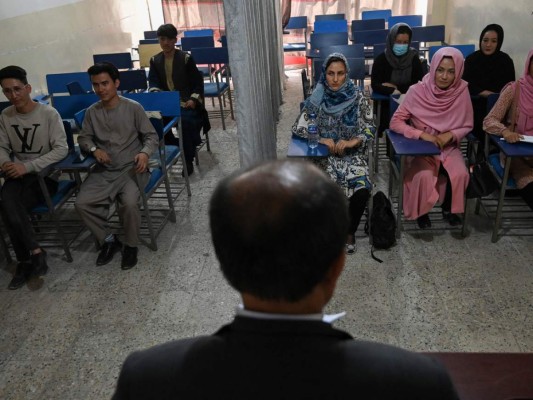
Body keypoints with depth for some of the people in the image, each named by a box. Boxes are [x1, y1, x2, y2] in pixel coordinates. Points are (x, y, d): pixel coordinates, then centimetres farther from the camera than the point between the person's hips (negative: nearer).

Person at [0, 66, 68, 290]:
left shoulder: (49, 114, -9)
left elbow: (62, 150, -16)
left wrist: (27, 167, -22)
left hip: (45, 175, -4)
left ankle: (25, 260, -13)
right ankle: (34, 252, -18)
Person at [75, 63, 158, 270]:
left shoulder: (133, 107, -5)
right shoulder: (92, 112, 5)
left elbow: (151, 136, -2)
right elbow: (83, 138, 16)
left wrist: (145, 152, -23)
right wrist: (94, 149, -7)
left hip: (131, 168, -4)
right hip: (104, 170, 4)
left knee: (129, 202, -31)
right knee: (82, 203, -18)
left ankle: (131, 245, -3)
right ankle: (108, 240, 6)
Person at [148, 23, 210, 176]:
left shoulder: (186, 58, 0)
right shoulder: (155, 60, 11)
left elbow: (198, 82, 0)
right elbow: (153, 82, 6)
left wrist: (193, 100, -16)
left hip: (186, 102, -3)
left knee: (186, 120, -33)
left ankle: (188, 160, -17)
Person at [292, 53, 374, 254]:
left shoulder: (358, 97, -2)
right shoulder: (316, 98, -4)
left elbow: (370, 129, -1)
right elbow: (297, 128, -3)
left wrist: (352, 141, -20)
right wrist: (321, 139, -17)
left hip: (353, 153, 1)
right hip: (325, 154, 0)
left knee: (362, 189, -26)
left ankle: (350, 231, 0)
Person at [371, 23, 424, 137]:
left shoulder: (413, 58, 0)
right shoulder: (381, 59, -4)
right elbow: (375, 85, -12)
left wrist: (396, 88, -13)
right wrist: (394, 92, -26)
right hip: (388, 103, -1)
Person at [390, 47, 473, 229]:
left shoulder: (461, 91, -10)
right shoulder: (418, 91, -16)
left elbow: (467, 126, 1)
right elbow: (395, 122, -13)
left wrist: (451, 135, -19)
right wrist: (422, 134, -25)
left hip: (449, 146, 2)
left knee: (460, 174, -24)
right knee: (424, 176, -29)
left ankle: (449, 208, 8)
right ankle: (421, 211, 2)